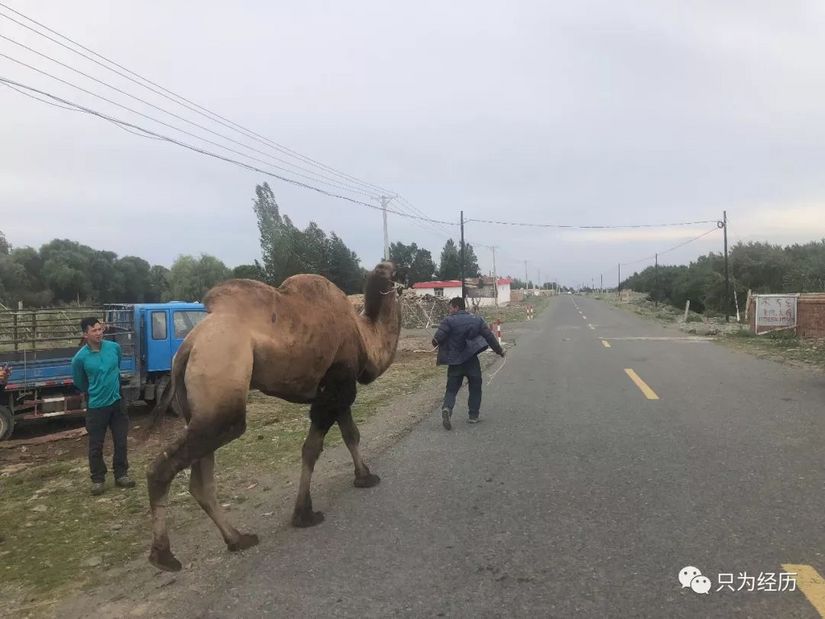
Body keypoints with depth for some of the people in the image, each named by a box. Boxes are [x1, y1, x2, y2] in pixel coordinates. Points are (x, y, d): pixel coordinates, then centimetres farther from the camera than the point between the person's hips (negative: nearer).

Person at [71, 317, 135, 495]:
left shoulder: (114, 347, -4)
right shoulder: (80, 358, -12)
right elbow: (79, 383, 5)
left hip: (117, 401, 3)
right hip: (96, 406, -3)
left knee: (121, 442, 9)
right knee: (96, 446, 6)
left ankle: (121, 475, 22)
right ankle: (98, 479, 20)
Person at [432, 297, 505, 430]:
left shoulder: (449, 321, -9)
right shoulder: (477, 319, 3)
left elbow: (437, 339, -15)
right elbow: (489, 337, 4)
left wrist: (435, 341, 9)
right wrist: (499, 350, 15)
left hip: (454, 361, -1)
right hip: (472, 361, 1)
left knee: (452, 389, 5)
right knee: (475, 388, 16)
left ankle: (447, 408, -20)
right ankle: (473, 415, 16)